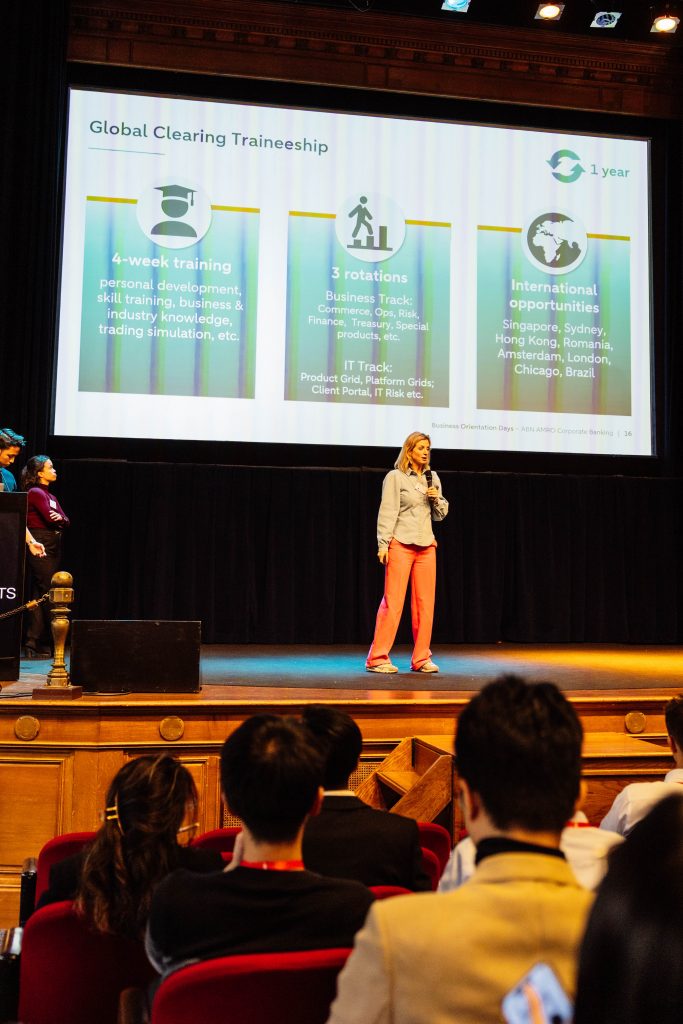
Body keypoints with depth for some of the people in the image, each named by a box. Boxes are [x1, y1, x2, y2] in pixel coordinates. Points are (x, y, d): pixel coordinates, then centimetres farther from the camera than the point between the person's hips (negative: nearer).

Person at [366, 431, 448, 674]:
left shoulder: (432, 478, 15)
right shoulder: (395, 477, -2)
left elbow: (441, 514, 18)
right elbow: (387, 512, -6)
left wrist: (436, 499, -2)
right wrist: (383, 544, -13)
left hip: (426, 545, 6)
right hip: (401, 544, -6)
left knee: (425, 603, 5)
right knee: (393, 602, -7)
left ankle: (421, 659, 13)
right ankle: (377, 658, -1)